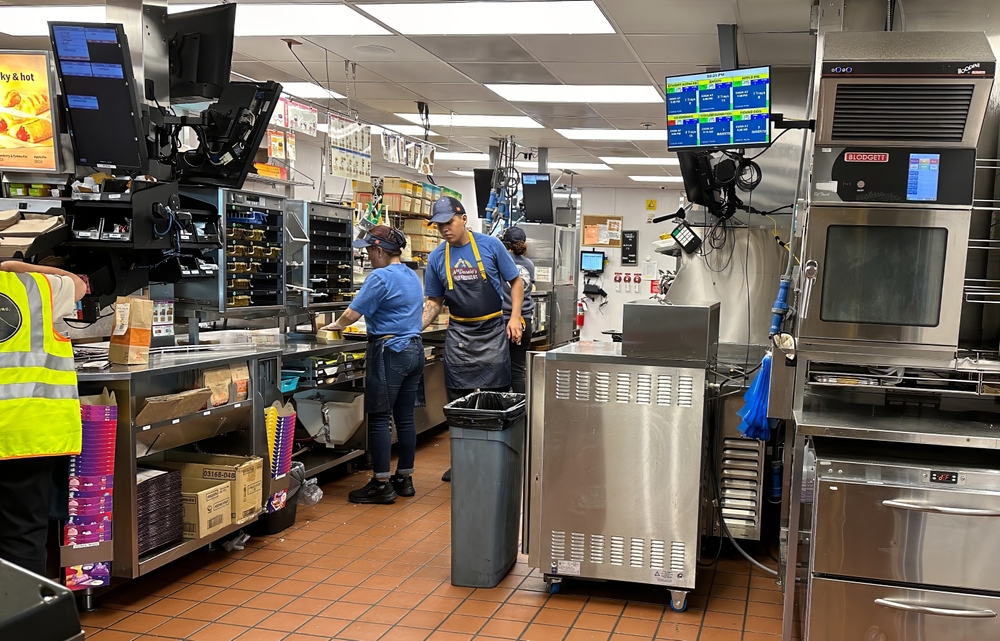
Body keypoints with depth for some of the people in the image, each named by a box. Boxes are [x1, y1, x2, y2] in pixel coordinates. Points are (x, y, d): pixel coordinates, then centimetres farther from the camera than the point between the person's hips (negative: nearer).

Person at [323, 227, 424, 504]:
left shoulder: (380, 277, -13)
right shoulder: (412, 276, 14)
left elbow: (352, 314, -13)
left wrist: (336, 325, 6)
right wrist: (370, 323, 28)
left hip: (389, 352, -9)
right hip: (414, 350, 9)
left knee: (379, 419, -2)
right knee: (405, 417, 12)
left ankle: (382, 485, 1)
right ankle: (404, 479, 19)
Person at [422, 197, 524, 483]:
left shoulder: (490, 245, -5)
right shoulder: (437, 257, 3)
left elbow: (516, 282, 2)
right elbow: (434, 302, 8)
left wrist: (514, 318, -8)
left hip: (492, 332, -2)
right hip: (459, 334, 3)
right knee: (458, 401, 6)